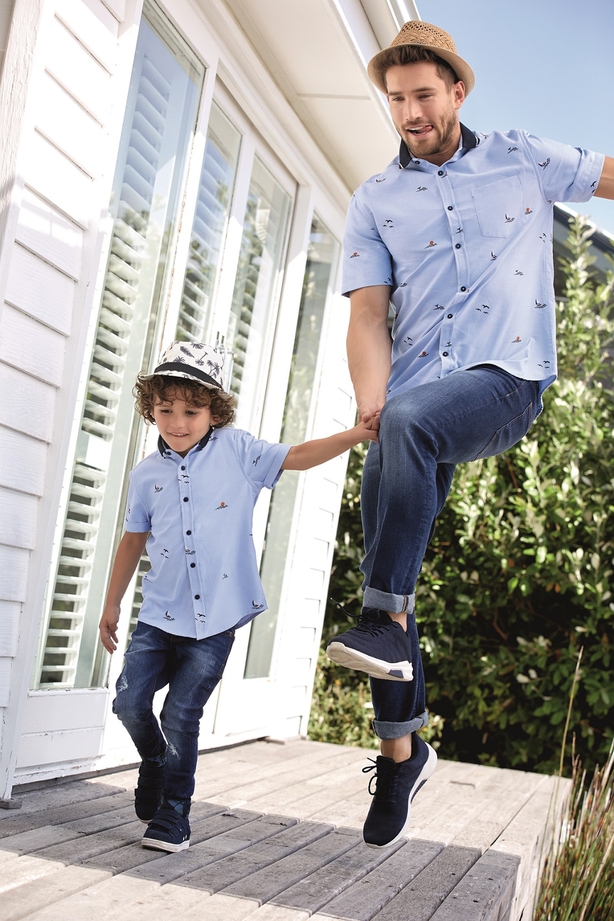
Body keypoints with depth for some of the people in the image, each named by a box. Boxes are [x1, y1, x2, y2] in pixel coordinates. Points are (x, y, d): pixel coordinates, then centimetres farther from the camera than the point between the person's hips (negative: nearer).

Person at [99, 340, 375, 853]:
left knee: (181, 718, -2)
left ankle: (173, 816, 15)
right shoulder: (148, 475, 5)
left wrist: (359, 434, -16)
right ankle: (155, 761, 29)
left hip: (216, 619, -3)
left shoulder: (236, 451, -1)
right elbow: (134, 541, 14)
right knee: (130, 703, -4)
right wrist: (112, 604, 17)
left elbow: (298, 457, -3)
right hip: (160, 614, 3)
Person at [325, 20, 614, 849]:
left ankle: (386, 621, -32)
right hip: (413, 402, 3)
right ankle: (400, 749, 10)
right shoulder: (374, 203, 11)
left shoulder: (522, 160, 10)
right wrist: (369, 409, -17)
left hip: (505, 379, -3)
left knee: (411, 422, -35)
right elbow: (368, 314, 1)